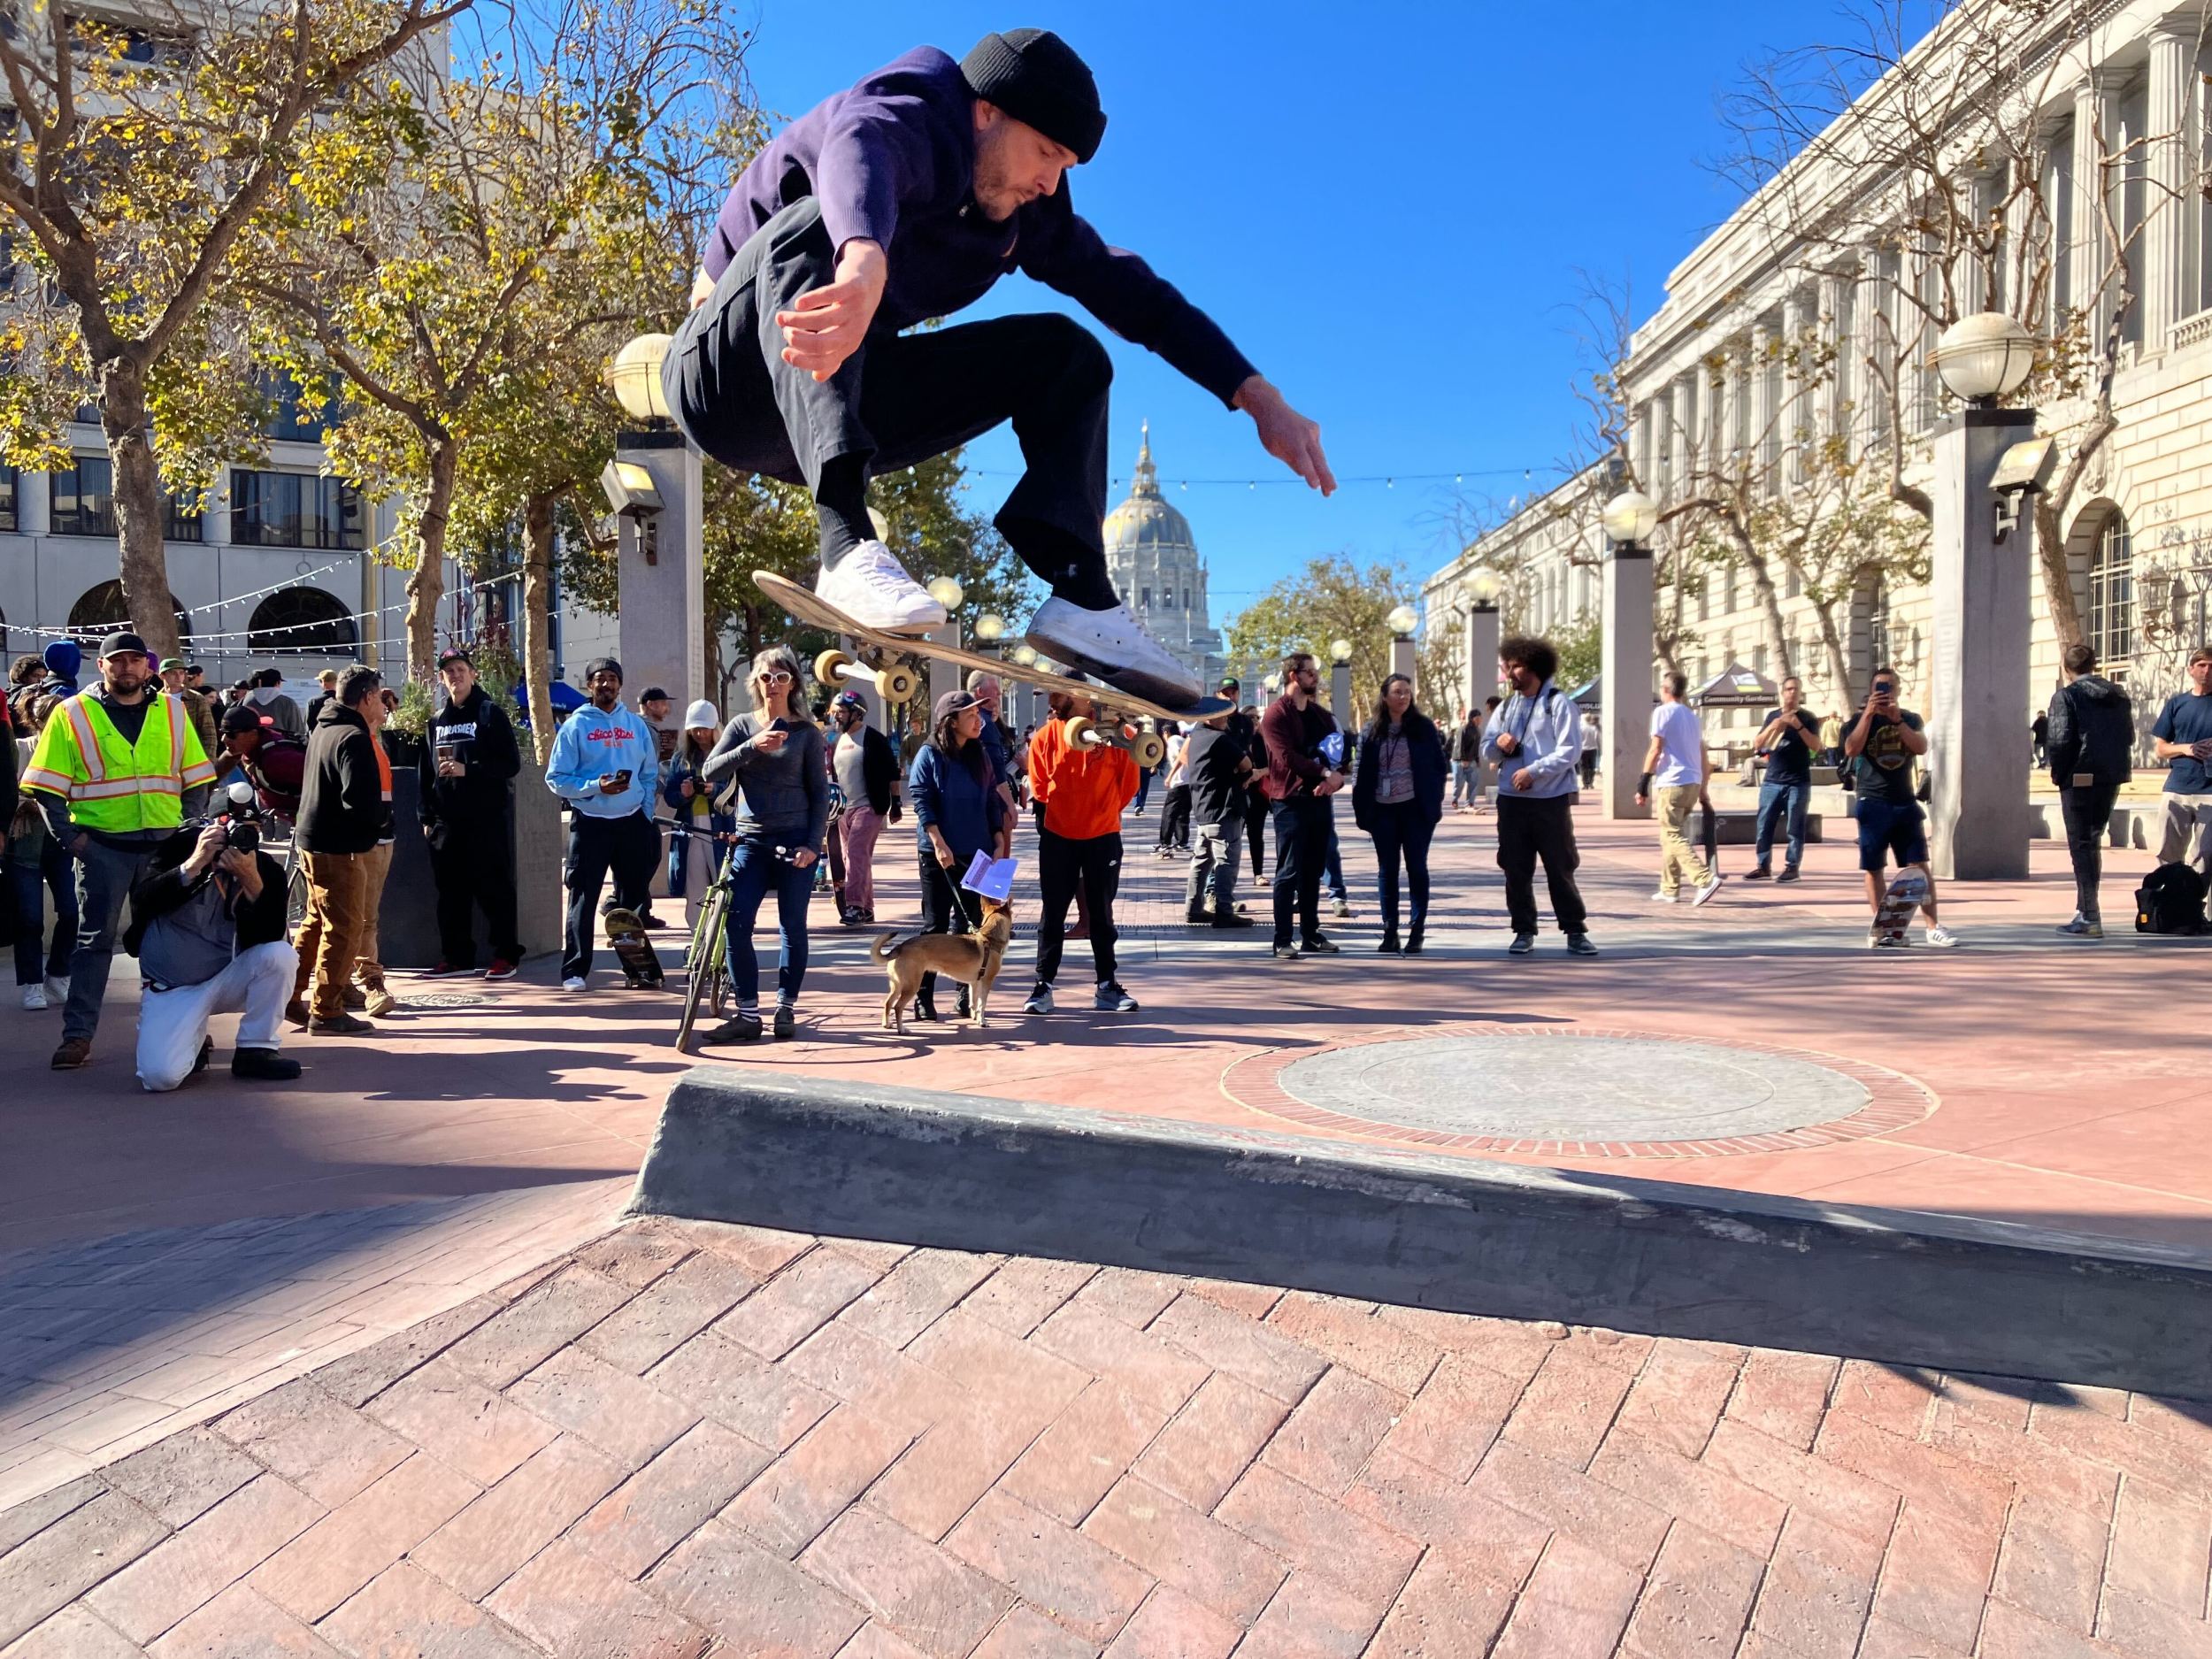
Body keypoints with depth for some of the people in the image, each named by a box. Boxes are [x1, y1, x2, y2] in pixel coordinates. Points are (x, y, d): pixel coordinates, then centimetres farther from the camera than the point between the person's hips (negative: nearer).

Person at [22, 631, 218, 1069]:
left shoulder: (172, 712, 8)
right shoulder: (72, 714, 1)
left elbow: (196, 780, 12)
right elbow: (46, 786, -1)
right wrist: (70, 836, -9)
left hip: (164, 844, 3)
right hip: (102, 846, -2)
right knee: (94, 939, 0)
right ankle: (78, 1035, 5)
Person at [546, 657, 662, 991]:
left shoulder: (636, 724, 11)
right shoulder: (574, 726, 0)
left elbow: (650, 773, 15)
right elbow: (556, 778, -4)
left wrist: (647, 812, 2)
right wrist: (595, 787, -17)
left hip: (632, 822, 3)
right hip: (590, 823, -3)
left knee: (634, 896, 10)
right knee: (583, 899, -4)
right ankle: (575, 969, -1)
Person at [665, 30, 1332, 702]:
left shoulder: (1026, 213, 2)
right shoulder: (901, 121, -18)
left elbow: (1135, 297, 2)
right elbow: (857, 160, -43)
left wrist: (1261, 399, -7)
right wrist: (864, 262, -67)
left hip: (837, 402, 7)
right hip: (729, 379, -6)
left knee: (1064, 355, 0)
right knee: (813, 223, -35)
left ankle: (1083, 599, -20)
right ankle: (847, 546, -48)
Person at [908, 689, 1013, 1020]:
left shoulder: (980, 756, 10)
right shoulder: (929, 755, -4)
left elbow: (993, 802, 13)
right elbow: (920, 801, -9)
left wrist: (999, 844, 4)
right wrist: (939, 844, -17)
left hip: (976, 853, 4)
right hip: (938, 854, -4)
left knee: (970, 924, 6)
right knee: (936, 925, -1)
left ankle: (967, 993, 13)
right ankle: (923, 996, 5)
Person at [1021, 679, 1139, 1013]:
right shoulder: (1047, 736, -6)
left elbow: (1129, 781, 4)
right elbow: (1039, 785, 6)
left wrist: (1105, 811, 10)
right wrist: (1062, 810, 9)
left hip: (1103, 836, 0)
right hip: (1057, 836, 0)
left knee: (1102, 914, 10)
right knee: (1053, 913, 5)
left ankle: (1106, 986, 17)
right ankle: (1043, 985, 11)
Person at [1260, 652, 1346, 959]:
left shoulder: (1320, 714, 16)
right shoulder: (1276, 714, -8)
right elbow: (1288, 758, -18)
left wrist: (1337, 777, -9)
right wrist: (1324, 772, -13)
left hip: (1321, 800, 7)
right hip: (1290, 802, -7)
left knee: (1313, 873, 12)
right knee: (1289, 873, -5)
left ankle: (1310, 934, 19)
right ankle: (1283, 940, -1)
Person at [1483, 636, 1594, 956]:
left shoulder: (1558, 703, -2)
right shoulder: (1506, 707, 16)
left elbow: (1570, 751, -11)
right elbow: (1486, 752, 15)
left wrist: (1534, 771, -19)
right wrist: (1498, 744, -8)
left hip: (1552, 800, -5)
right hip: (1511, 800, 5)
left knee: (1560, 869, 0)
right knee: (1516, 869, 5)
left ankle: (1575, 932, 9)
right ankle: (1524, 932, 14)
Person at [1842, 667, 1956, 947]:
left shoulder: (1910, 719, 10)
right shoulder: (1861, 719, 3)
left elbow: (1921, 748, -8)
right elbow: (1851, 750, -16)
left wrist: (1897, 720, -18)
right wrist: (1869, 713, -20)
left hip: (1905, 802, 2)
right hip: (1873, 804, -2)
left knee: (1920, 865, -2)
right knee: (1874, 868, 2)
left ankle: (1933, 927, -1)